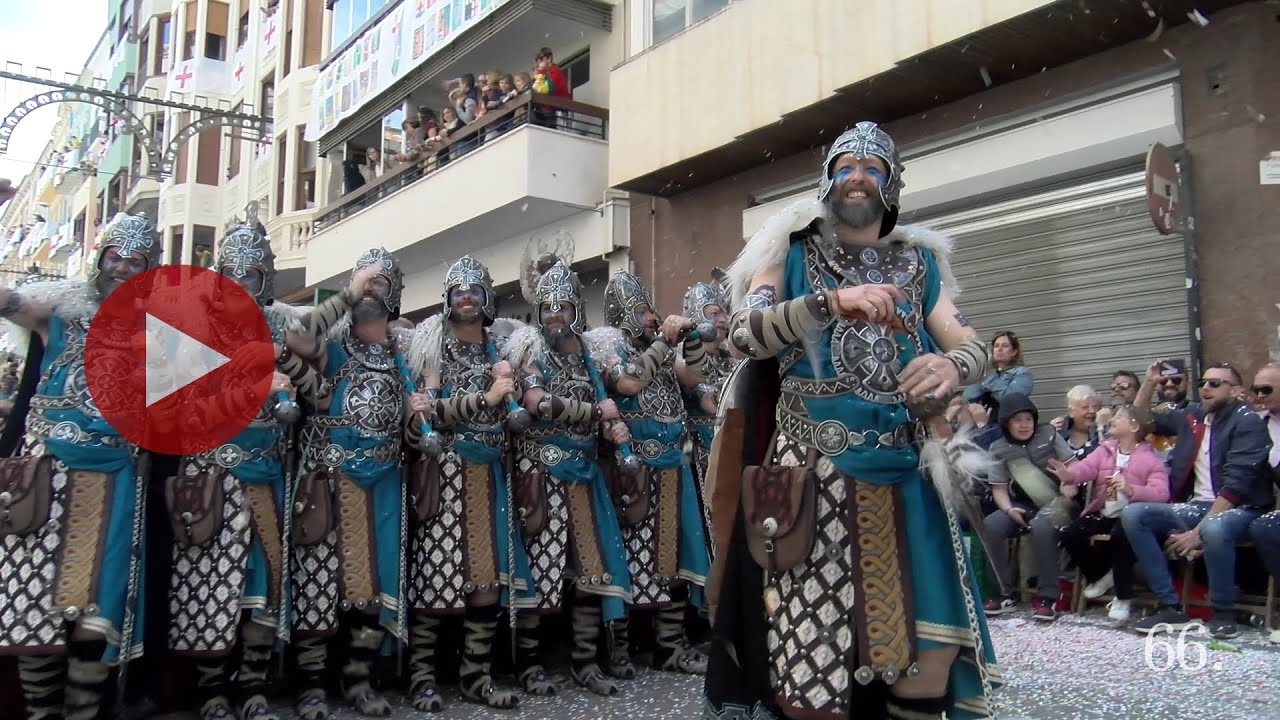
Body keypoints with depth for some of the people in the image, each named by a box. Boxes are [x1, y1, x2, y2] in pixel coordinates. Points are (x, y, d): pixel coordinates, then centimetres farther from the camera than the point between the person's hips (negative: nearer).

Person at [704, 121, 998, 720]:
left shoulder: (919, 262, 15)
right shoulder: (793, 252, 7)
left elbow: (973, 345, 7)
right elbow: (743, 332, -9)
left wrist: (952, 366, -18)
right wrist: (831, 302, -24)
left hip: (903, 475, 3)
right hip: (811, 476, -3)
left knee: (925, 646, 3)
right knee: (811, 650, -2)